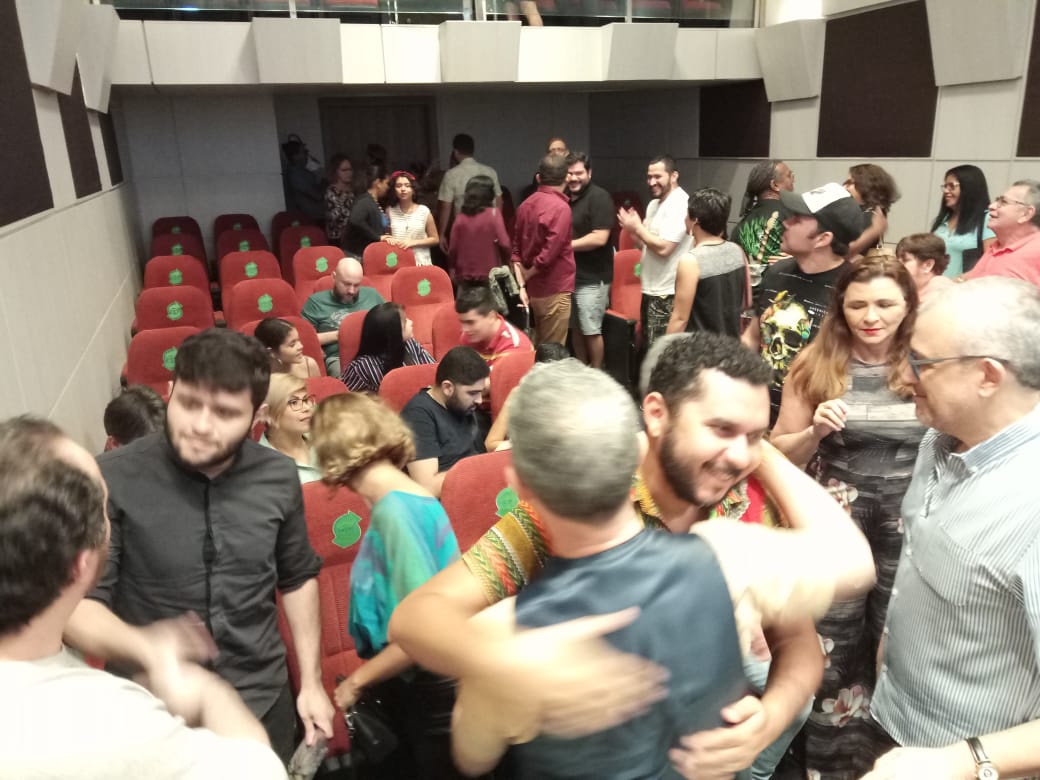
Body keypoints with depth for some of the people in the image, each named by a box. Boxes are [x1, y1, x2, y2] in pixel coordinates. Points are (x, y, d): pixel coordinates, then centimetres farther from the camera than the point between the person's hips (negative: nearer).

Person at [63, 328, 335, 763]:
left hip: (263, 702, 3)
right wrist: (145, 648, -36)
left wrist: (311, 681, 7)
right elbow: (76, 604, -17)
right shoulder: (112, 481, -19)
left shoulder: (278, 478, -9)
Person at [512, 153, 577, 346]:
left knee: (539, 348, 19)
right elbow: (549, 255, -21)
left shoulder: (526, 205, 7)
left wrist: (521, 285, 2)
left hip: (533, 290, 8)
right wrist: (526, 276, -6)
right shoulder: (560, 207, -16)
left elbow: (516, 250, 7)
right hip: (554, 291, -8)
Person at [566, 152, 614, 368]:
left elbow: (599, 238, -21)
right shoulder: (565, 197, 12)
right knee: (575, 327, 15)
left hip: (592, 278, -7)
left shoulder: (599, 197, -12)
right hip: (570, 274, 7)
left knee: (591, 331, -1)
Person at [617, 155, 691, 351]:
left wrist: (637, 227, -13)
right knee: (648, 347, 19)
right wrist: (633, 230, -2)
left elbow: (663, 248, -25)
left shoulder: (680, 205, -17)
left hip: (666, 293, -10)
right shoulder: (654, 204, 13)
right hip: (651, 289, 10)